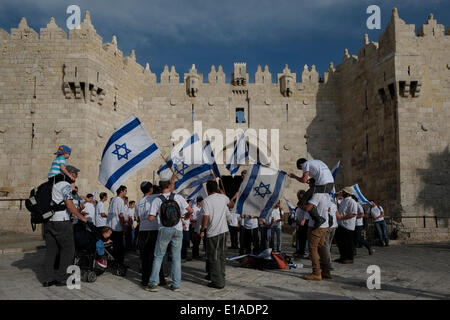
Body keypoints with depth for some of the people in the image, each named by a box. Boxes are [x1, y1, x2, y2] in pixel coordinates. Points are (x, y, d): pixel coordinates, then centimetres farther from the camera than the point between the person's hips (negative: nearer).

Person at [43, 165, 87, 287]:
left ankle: (48, 279, 10)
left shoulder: (54, 185, 18)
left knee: (51, 249, 10)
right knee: (68, 249, 1)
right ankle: (61, 278, 4)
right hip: (61, 221, -8)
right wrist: (82, 217, -7)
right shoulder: (66, 185, -7)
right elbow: (69, 205, -15)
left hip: (48, 221, 8)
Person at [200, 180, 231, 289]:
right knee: (221, 255, 17)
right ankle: (222, 278, 26)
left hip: (213, 232, -6)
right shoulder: (223, 197, 6)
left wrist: (202, 229, -7)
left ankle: (218, 281, 2)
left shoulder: (207, 200, -13)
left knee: (214, 257, 1)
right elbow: (229, 203, 30)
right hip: (223, 230, 6)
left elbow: (206, 217, -18)